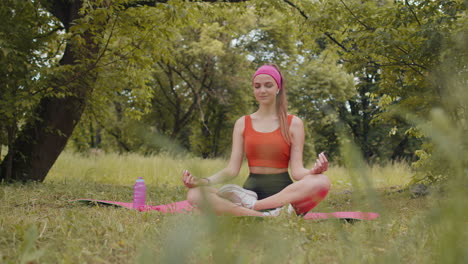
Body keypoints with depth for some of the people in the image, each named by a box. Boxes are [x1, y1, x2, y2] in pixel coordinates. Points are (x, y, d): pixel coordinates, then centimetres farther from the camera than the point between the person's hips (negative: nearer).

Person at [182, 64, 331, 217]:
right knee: (195, 195, -26)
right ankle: (270, 215, -36)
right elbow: (232, 169, 5)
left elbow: (296, 170, -2)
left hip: (284, 191, -1)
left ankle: (250, 206, -31)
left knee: (322, 181, -34)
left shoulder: (294, 123, 7)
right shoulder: (242, 123, 12)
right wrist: (202, 181, -14)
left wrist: (314, 171, -26)